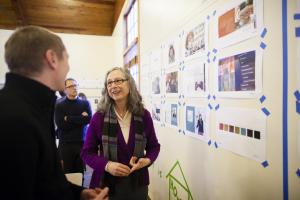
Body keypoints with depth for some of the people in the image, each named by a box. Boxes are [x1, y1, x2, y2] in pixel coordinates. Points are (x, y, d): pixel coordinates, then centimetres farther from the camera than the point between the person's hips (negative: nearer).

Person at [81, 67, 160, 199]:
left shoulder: (144, 115, -5)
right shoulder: (99, 117, -10)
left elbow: (154, 146, 6)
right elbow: (87, 152, -4)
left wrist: (147, 160, -14)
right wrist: (106, 165, -20)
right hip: (107, 186, -1)